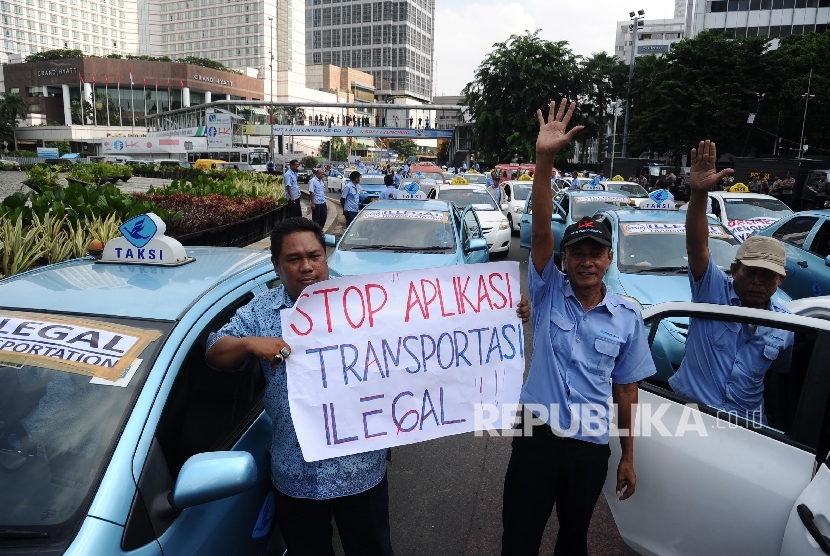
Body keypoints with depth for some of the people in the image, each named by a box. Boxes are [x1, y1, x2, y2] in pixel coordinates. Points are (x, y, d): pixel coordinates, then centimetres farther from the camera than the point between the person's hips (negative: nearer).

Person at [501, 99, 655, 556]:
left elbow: (626, 389, 4)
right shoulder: (548, 293, -7)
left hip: (591, 448, 2)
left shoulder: (627, 317, -2)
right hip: (537, 437, -1)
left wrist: (628, 458, 8)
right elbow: (540, 232, -22)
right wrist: (544, 160, -32)